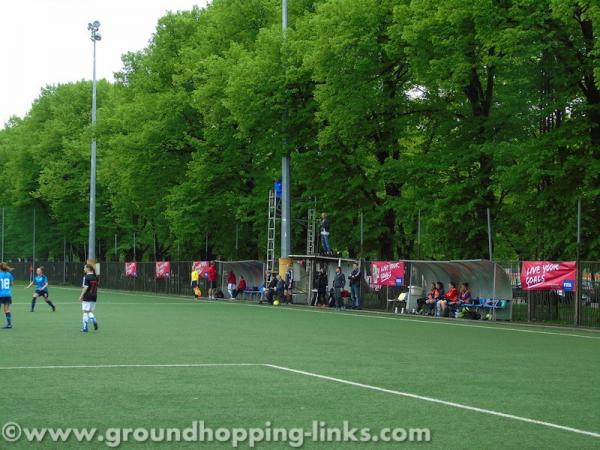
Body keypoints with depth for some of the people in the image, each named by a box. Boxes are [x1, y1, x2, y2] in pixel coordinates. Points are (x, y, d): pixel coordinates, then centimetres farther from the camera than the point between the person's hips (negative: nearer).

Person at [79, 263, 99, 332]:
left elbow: (85, 288, -17)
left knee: (85, 312, 1)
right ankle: (94, 320, -8)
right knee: (90, 311, 18)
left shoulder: (86, 277, -13)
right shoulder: (95, 277, 8)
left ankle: (85, 327, 4)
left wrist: (81, 296, -11)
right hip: (94, 297, 7)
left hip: (87, 297, -7)